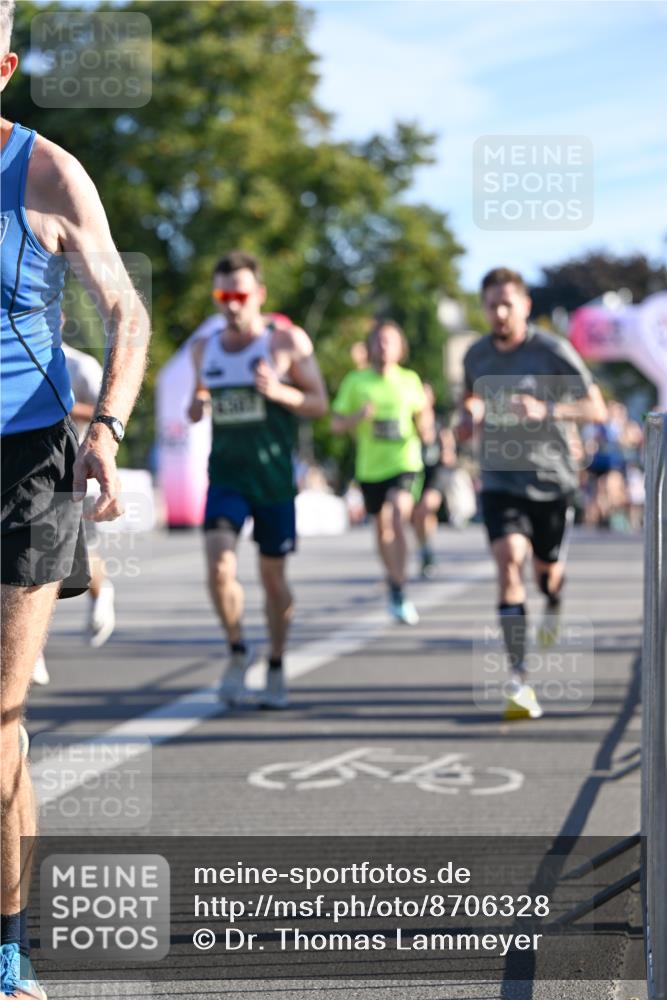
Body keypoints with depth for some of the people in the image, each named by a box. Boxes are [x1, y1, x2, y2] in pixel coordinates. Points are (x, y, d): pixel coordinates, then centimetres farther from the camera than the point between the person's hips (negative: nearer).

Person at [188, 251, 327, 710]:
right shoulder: (204, 349, 9)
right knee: (219, 567, -16)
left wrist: (278, 392, -21)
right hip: (226, 476, 2)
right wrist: (196, 407, -1)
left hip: (275, 477, -2)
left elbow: (319, 402, -3)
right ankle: (238, 650, 7)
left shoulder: (286, 341, -3)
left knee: (273, 574, 6)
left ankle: (276, 669, 23)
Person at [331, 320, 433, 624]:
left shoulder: (410, 380, 3)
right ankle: (394, 582, 36)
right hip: (370, 468, 2)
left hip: (404, 464, -2)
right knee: (382, 529, 13)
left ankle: (398, 590, -19)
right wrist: (359, 416, -17)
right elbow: (336, 425, 2)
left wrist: (424, 420, -14)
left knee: (398, 519, -22)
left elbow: (425, 432, 9)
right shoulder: (356, 382, 1)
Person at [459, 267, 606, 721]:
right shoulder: (476, 355, 2)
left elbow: (597, 409, -11)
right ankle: (519, 679, -22)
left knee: (548, 569, 14)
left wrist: (546, 410, -26)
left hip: (551, 479, -1)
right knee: (509, 561, -19)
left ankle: (553, 606, 55)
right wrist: (469, 418, -1)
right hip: (500, 479, 1)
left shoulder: (553, 351, -10)